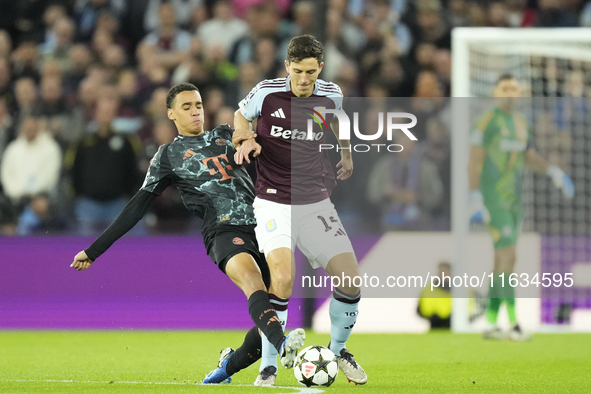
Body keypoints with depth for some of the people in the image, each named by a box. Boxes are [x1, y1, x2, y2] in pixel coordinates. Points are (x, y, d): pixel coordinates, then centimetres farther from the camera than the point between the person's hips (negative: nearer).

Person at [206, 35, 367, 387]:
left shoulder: (331, 95, -2)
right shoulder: (267, 93, -10)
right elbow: (241, 115, 10)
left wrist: (346, 154, 26)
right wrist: (246, 139, -9)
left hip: (316, 202, 4)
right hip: (274, 203, -3)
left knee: (351, 280, -5)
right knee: (282, 277, -25)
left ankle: (338, 350, 23)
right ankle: (268, 365, -11)